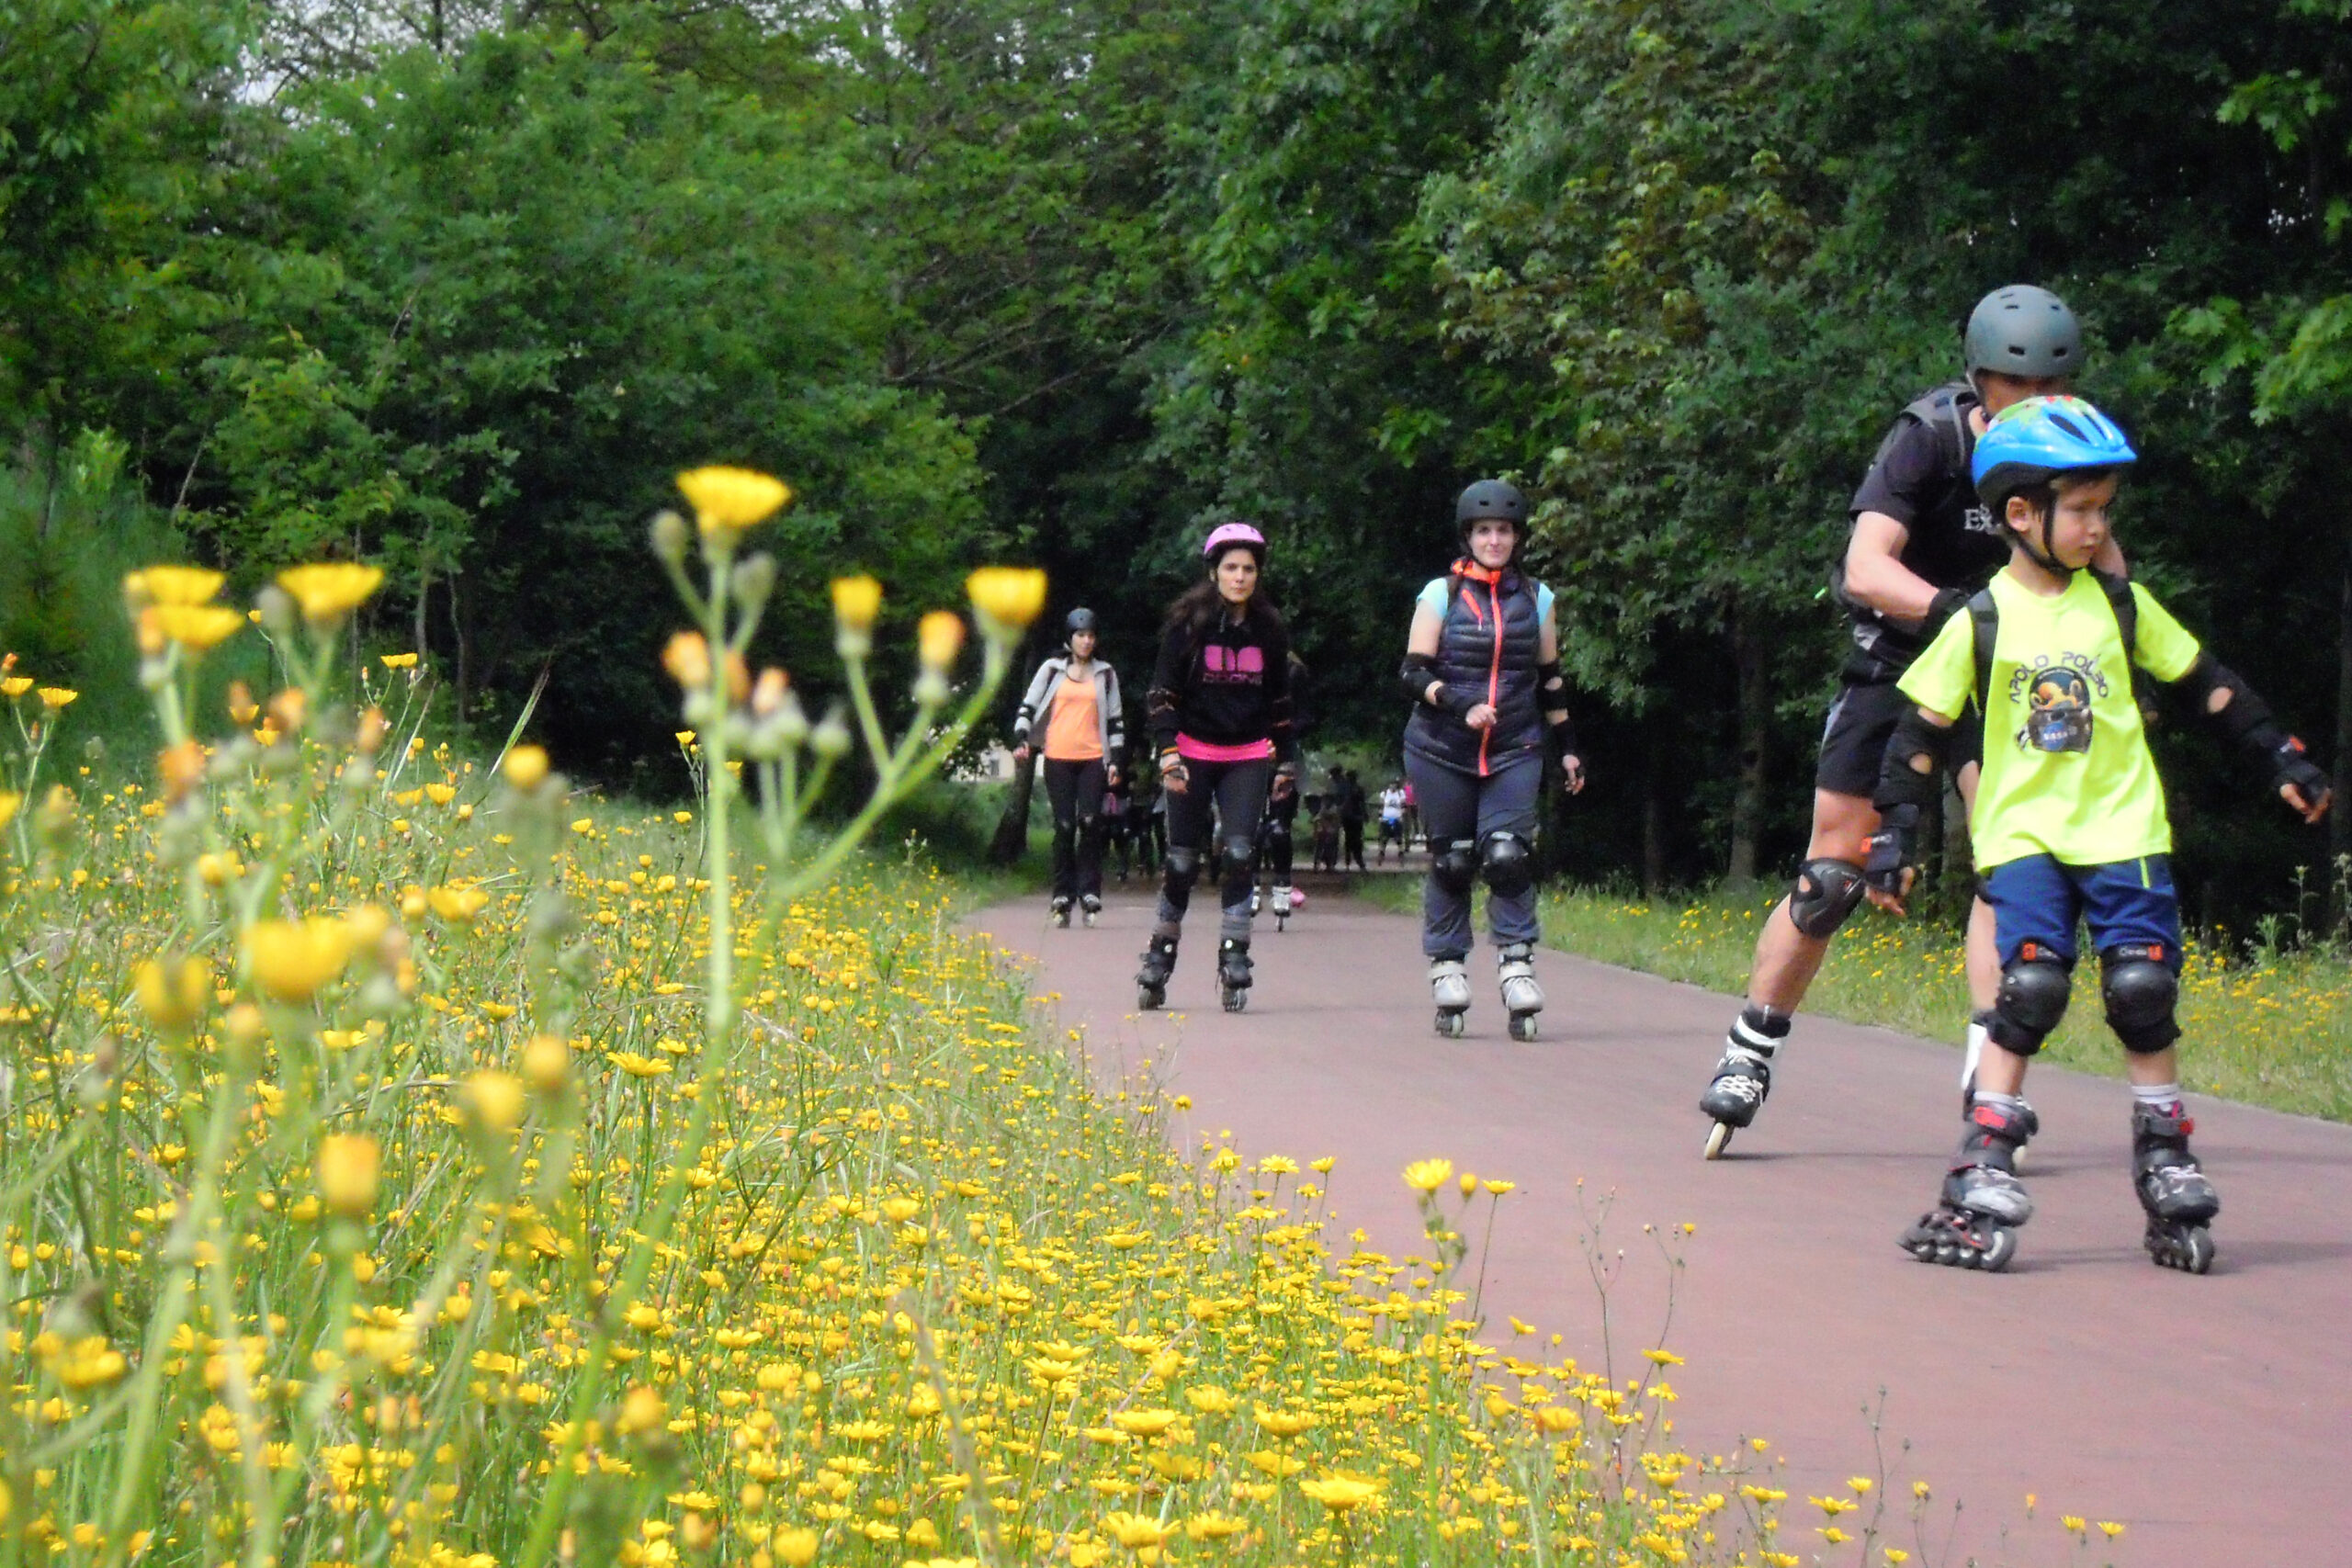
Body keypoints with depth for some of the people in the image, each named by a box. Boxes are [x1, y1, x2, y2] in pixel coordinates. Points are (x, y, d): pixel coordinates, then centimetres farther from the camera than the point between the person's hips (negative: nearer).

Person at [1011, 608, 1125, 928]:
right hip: (1058, 759, -1)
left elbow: (1115, 720, 15)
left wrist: (1115, 759, 6)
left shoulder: (1105, 674, 13)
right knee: (1064, 826, -4)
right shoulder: (1052, 670, 9)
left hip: (1093, 758, 1)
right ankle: (1063, 896, 0)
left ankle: (1089, 891, -8)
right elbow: (1028, 707, 8)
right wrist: (1020, 740, -8)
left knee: (1089, 822, -13)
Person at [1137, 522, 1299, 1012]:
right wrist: (1167, 751, -14)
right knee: (1182, 861, 0)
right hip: (1193, 753, -1)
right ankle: (1159, 958, 14)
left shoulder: (1269, 630, 5)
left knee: (1240, 853, -13)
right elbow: (1163, 692, -3)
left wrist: (1286, 760, 14)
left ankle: (1234, 963, -11)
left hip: (1248, 757, 1)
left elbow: (1280, 701, 15)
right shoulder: (1188, 623, -3)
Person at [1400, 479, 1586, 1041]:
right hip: (1442, 750, -1)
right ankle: (1447, 966, 11)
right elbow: (1413, 674, -4)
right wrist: (1461, 708, -20)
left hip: (1515, 751, 1)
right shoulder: (1441, 594, 1)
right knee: (1452, 859, 1)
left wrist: (1568, 748, 14)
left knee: (1508, 853, -15)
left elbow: (1550, 680, 16)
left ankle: (1516, 962, -12)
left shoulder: (1536, 598, 9)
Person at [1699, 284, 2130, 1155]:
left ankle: (1988, 1066, -12)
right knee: (1831, 873, -1)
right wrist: (1954, 608, -52)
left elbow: (2099, 554, 6)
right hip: (1894, 659, -3)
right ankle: (1749, 1053, 13)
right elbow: (1868, 566, -34)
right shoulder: (1928, 437, -22)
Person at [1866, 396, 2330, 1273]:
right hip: (2023, 836, -2)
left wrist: (2281, 758, 14)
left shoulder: (2120, 605, 5)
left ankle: (2166, 1168, 9)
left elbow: (2204, 686, 14)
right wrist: (1895, 836, -2)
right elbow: (1923, 732, 1)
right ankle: (1984, 1175, -10)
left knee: (2143, 990, -5)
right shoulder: (1980, 624, -3)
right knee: (2030, 989, -14)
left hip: (2122, 830, 2)